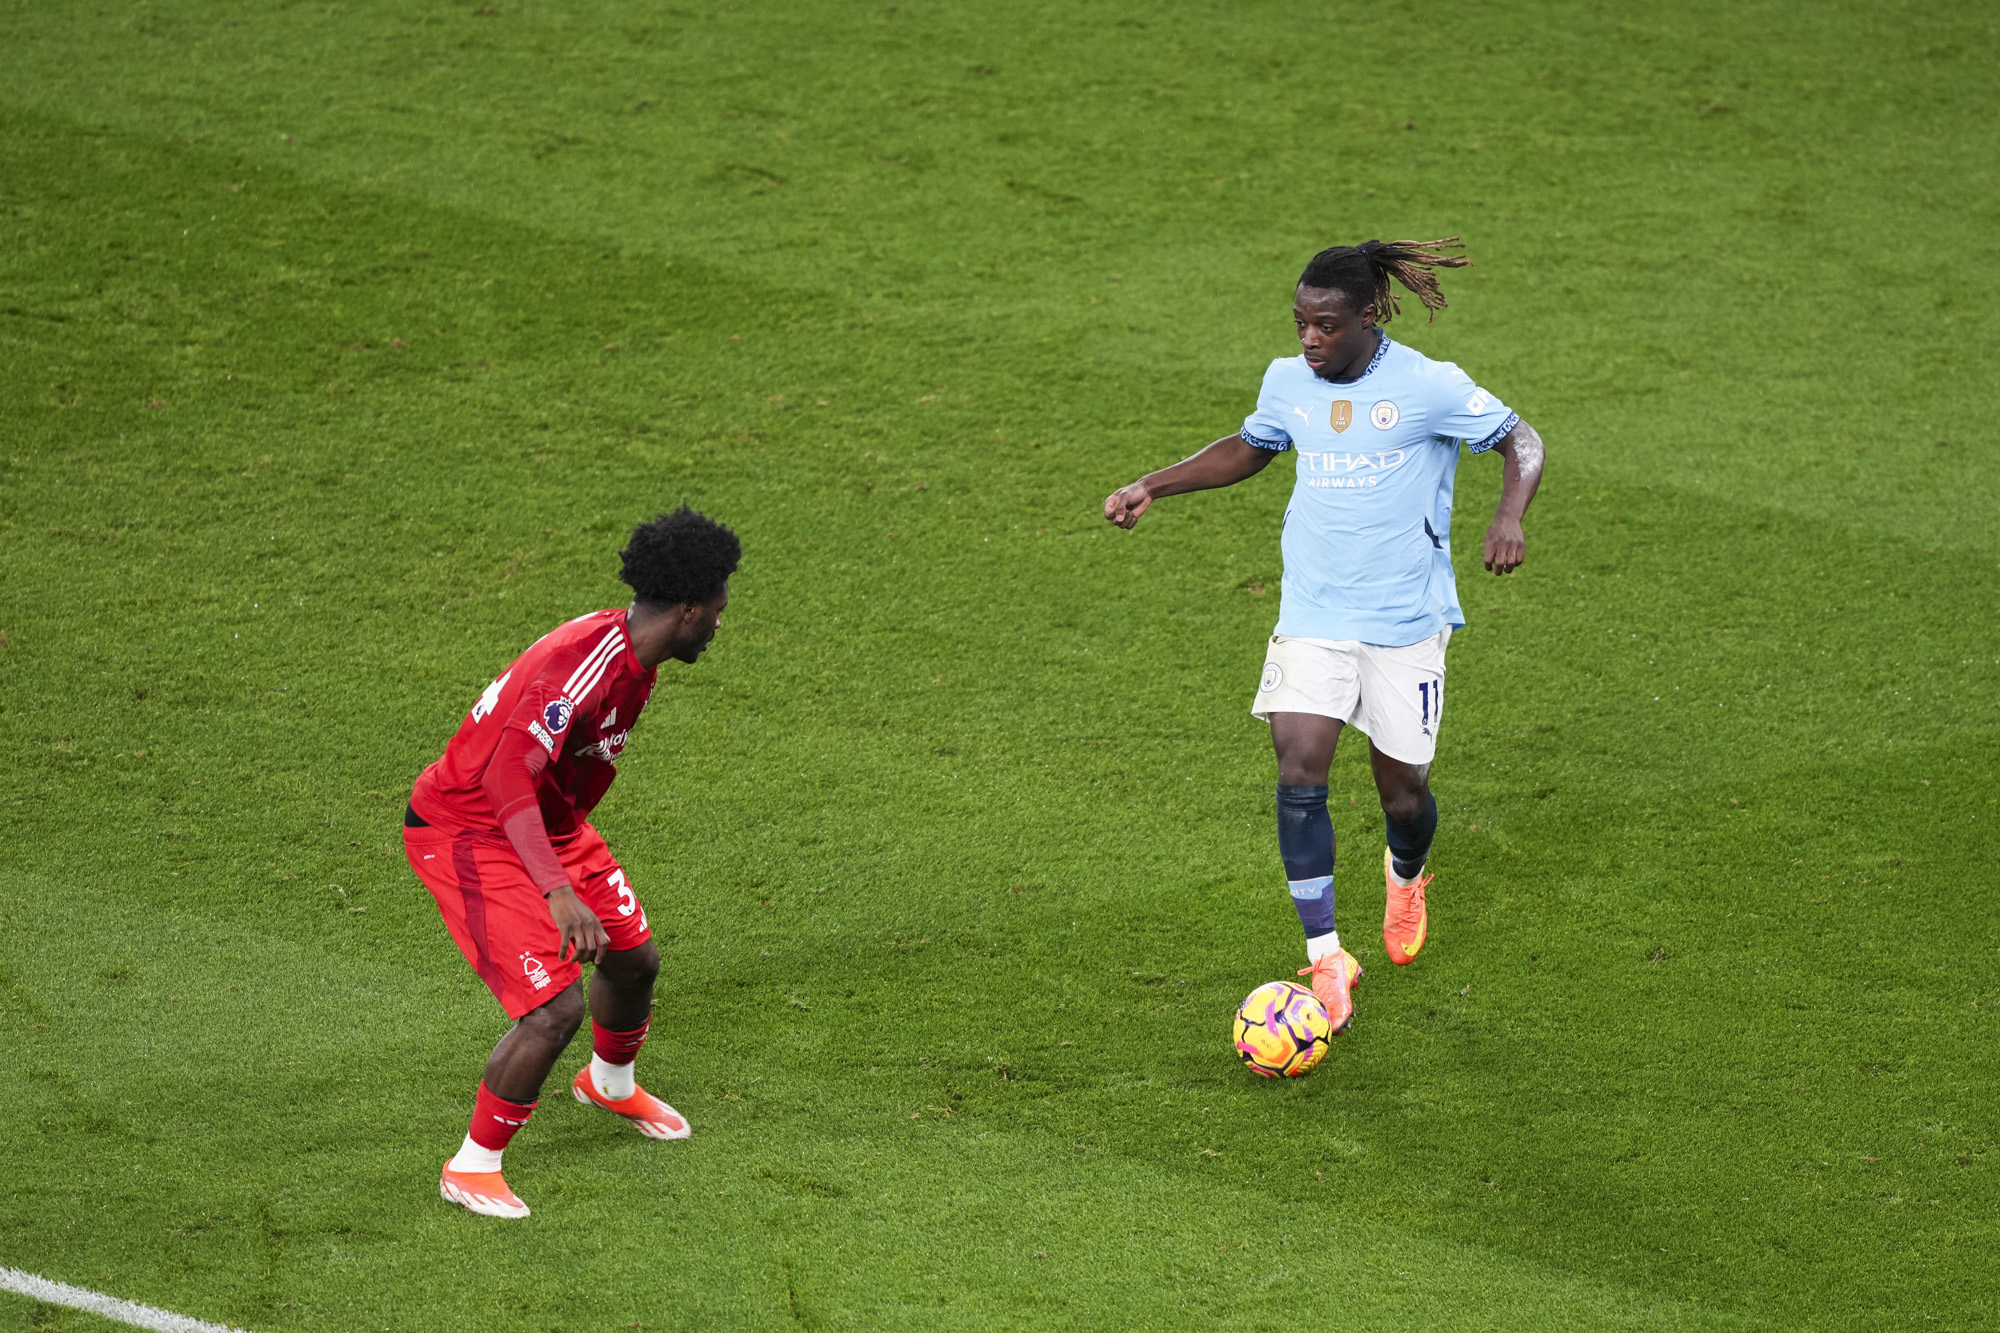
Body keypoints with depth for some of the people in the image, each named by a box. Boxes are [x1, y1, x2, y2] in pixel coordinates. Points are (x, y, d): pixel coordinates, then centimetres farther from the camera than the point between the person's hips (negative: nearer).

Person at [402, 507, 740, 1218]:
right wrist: (559, 892, -48)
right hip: (469, 832, -10)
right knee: (557, 1005, -17)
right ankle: (471, 1169, -1)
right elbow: (508, 779, -40)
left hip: (550, 823, 10)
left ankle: (610, 1083, 53)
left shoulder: (632, 658, -1)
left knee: (634, 959, 21)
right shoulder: (584, 666, -32)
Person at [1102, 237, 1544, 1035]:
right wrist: (1152, 487, 13)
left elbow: (1521, 443, -4)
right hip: (1312, 618, 3)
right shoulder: (1288, 382, 2)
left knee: (1402, 790, 8)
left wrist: (1509, 517, -24)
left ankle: (1406, 880, 46)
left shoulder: (1430, 387, -12)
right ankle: (1325, 958, -6)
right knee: (1299, 775, -14)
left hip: (1405, 622, -3)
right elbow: (1248, 450, 22)